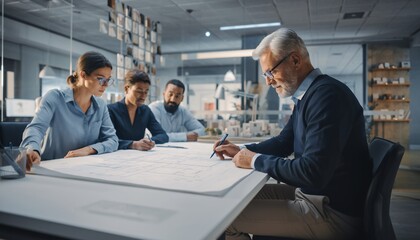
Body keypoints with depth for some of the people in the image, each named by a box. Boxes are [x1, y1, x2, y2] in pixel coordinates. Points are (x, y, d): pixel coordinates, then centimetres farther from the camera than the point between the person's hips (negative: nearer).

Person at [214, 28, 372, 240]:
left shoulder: (327, 95, -24)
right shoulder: (308, 94, 8)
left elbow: (313, 172, -31)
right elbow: (284, 142, 19)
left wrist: (256, 160, -18)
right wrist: (242, 150, 6)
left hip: (333, 210, -9)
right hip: (313, 193, 10)